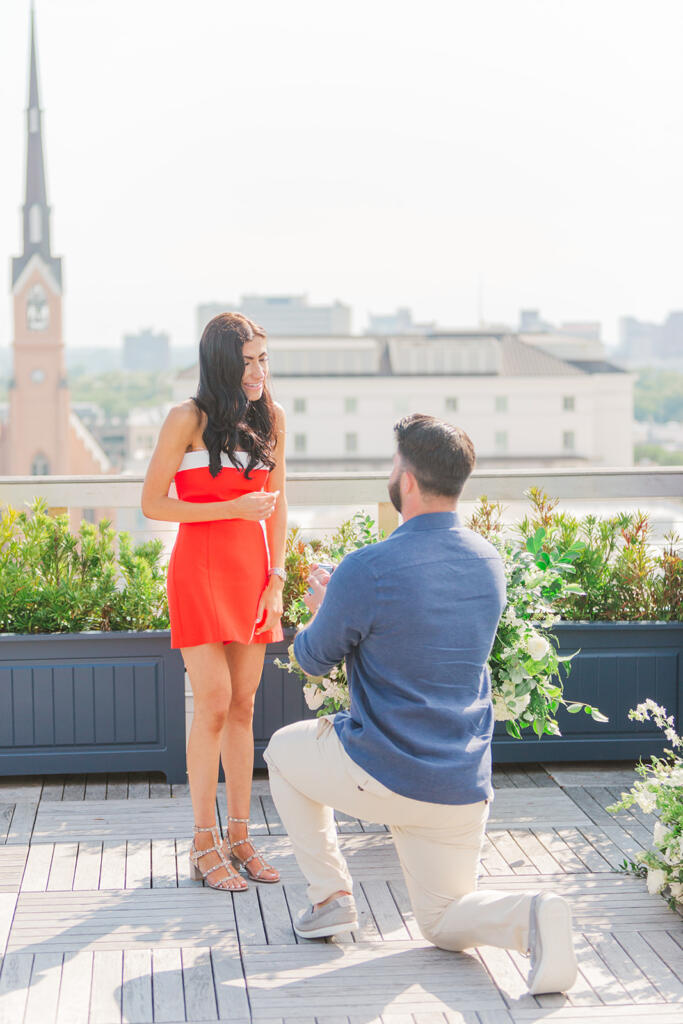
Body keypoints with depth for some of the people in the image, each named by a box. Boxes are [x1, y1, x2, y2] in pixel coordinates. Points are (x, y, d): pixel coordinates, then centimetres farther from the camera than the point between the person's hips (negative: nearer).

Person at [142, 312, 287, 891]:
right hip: (201, 569, -5)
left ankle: (239, 838, 15)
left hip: (253, 572, 5)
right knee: (214, 704, -7)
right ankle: (204, 846, 3)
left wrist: (277, 575, 5)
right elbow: (153, 504, -8)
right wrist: (234, 508, -14)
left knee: (243, 707, 7)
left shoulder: (271, 418, 7)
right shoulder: (189, 419, -9)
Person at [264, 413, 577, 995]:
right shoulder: (490, 564, 1)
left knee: (283, 750, 26)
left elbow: (314, 659, -2)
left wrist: (320, 614, 21)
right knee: (443, 922, 20)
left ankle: (331, 897, 19)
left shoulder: (367, 571, -19)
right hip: (462, 788, 5)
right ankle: (531, 919, -13)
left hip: (379, 775, -5)